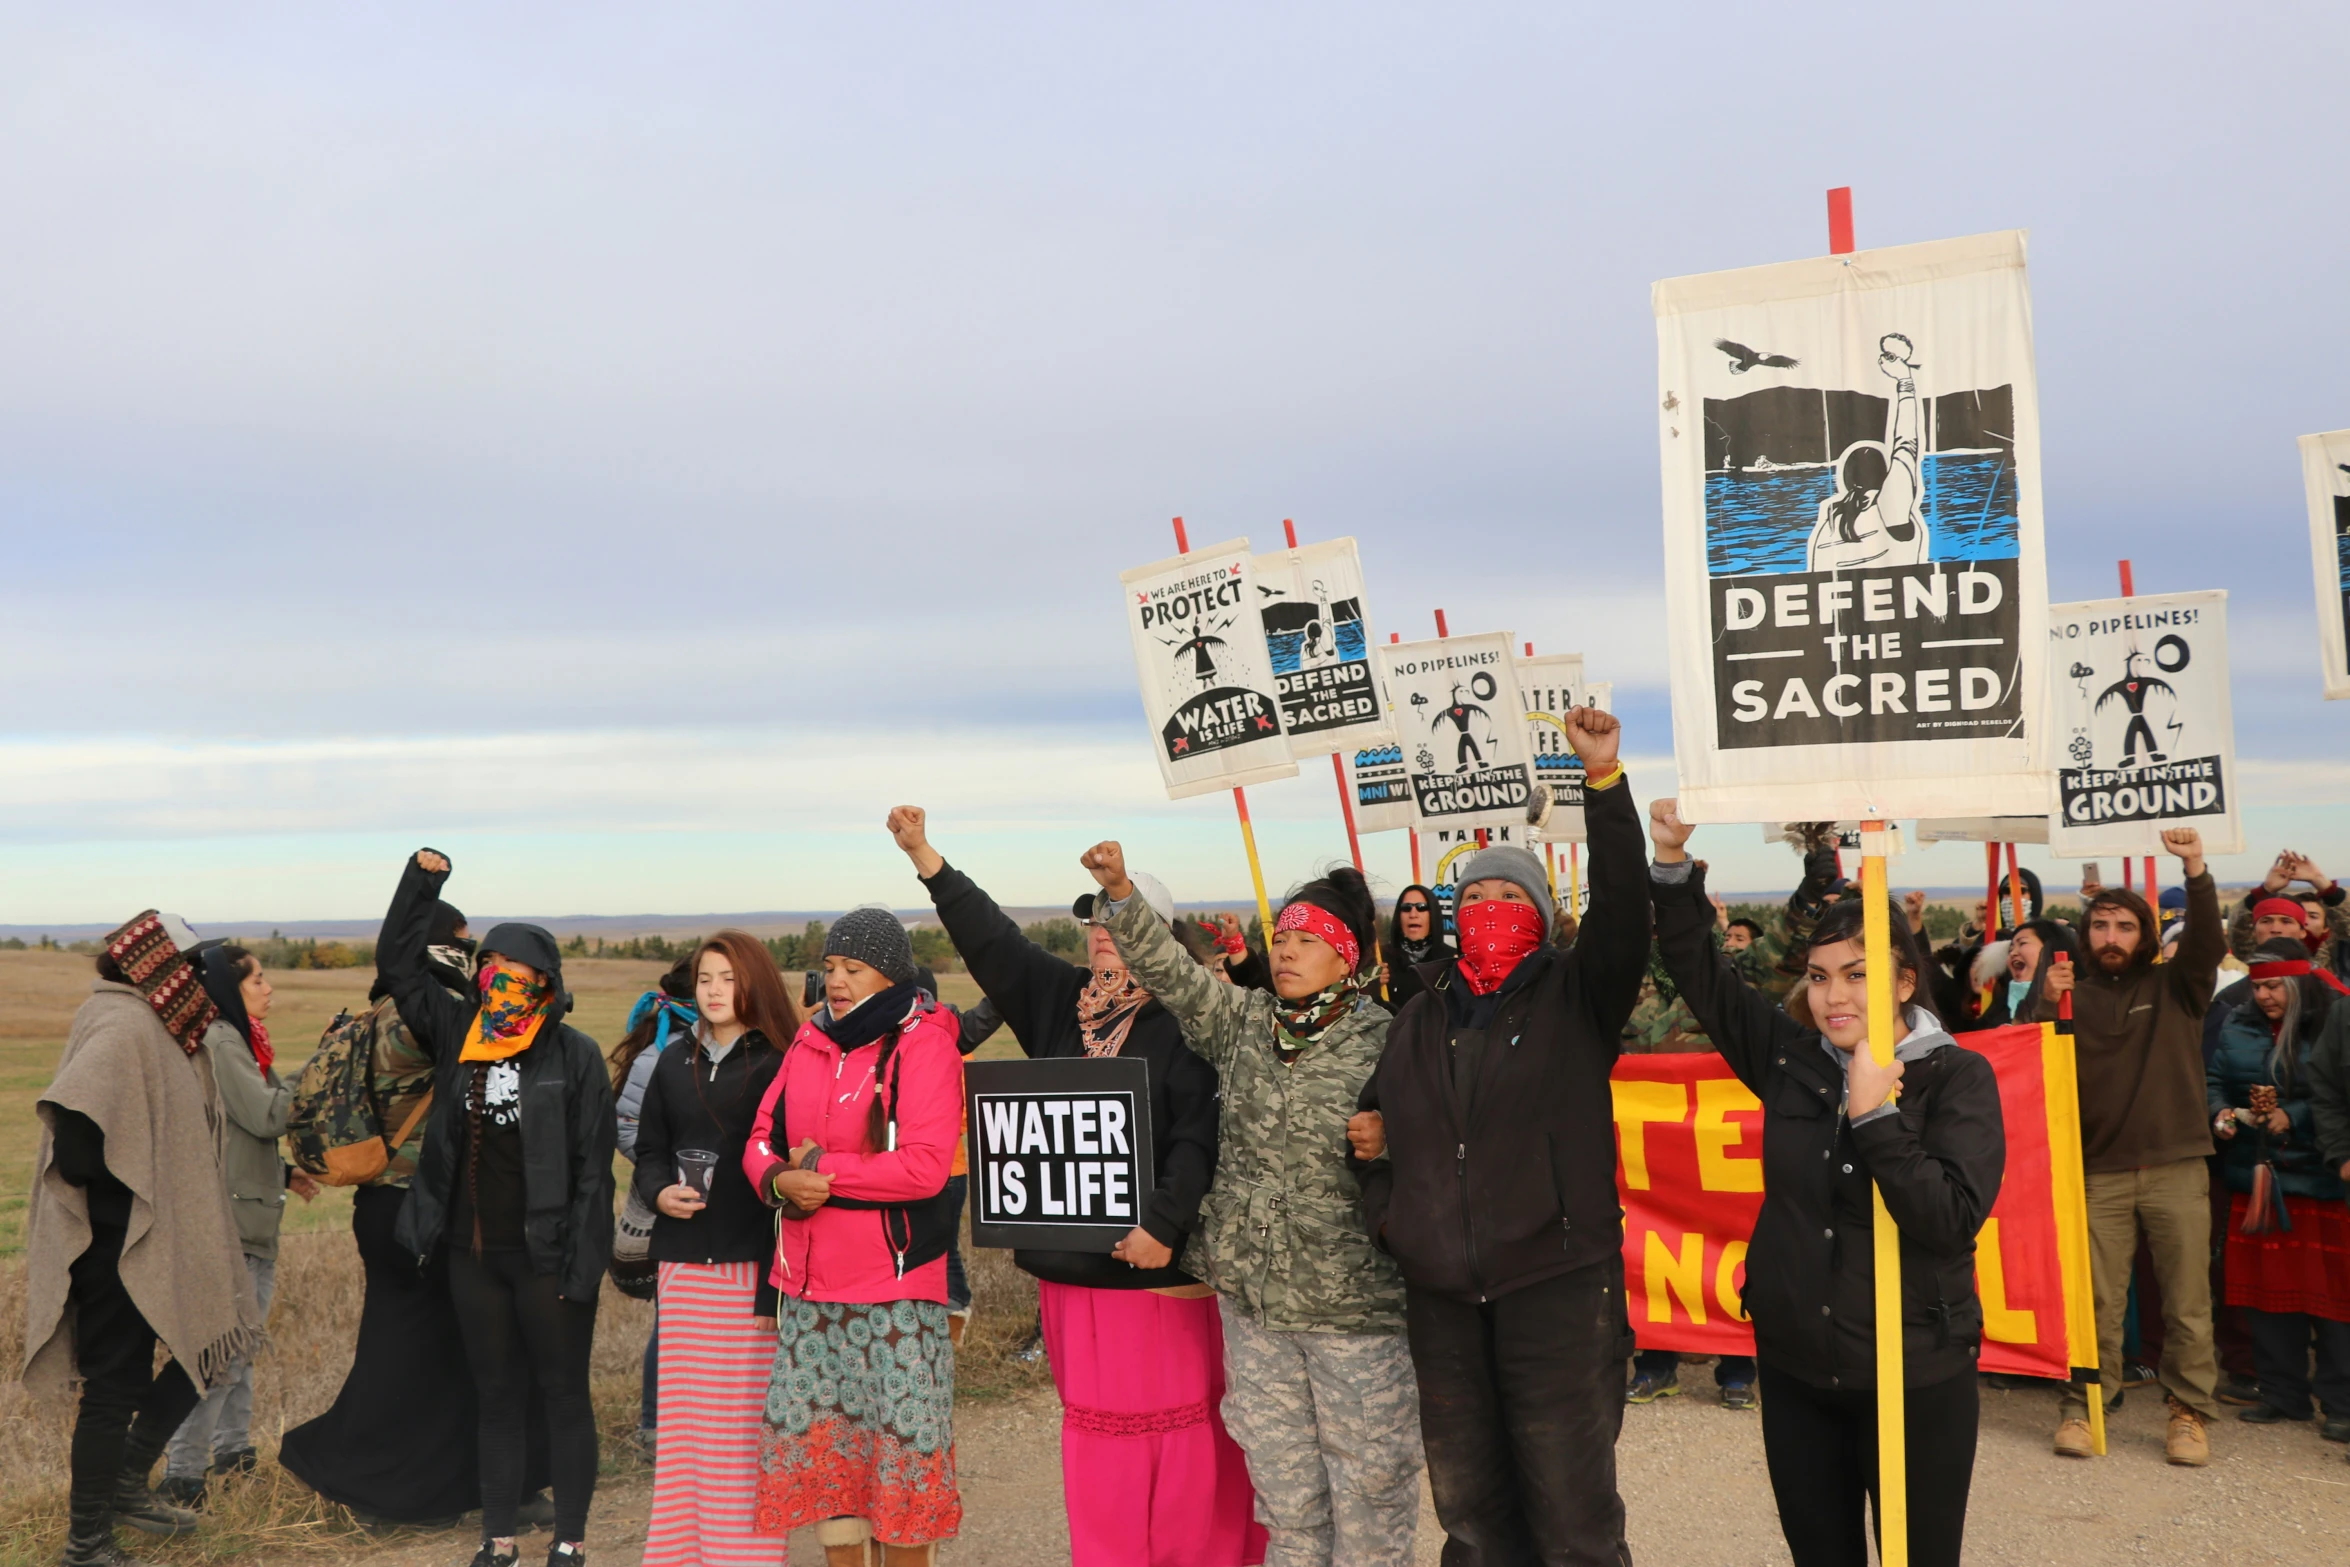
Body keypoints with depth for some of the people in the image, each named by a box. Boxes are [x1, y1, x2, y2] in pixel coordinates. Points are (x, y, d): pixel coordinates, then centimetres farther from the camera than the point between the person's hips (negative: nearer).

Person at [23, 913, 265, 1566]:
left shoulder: (154, 1027, 10)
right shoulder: (123, 1026, -20)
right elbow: (73, 1115, -32)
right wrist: (110, 1189, -19)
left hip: (154, 1236, 10)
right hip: (119, 1241, -10)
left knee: (216, 1341, 16)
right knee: (117, 1387, 1)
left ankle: (126, 1483, 29)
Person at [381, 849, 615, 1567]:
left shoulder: (575, 1055, -7)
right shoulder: (458, 1034, 6)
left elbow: (592, 1165, -8)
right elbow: (398, 963, 10)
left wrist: (582, 1261, -12)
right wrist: (423, 877, 0)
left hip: (545, 1255, -4)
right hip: (473, 1252, 5)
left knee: (564, 1395, 5)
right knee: (497, 1395, 14)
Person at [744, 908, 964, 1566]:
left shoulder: (923, 1043, -9)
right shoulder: (809, 1043, 10)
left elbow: (925, 1165, -18)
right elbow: (762, 1139, 11)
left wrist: (822, 1167, -13)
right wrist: (779, 1180, -11)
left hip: (896, 1287, -6)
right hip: (810, 1286, 6)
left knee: (900, 1441, 1)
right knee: (816, 1438, 13)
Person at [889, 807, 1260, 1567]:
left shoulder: (1183, 1022, -8)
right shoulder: (1060, 1000, 10)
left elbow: (1199, 1139, -15)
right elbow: (991, 940, 3)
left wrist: (1165, 1225, -23)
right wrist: (925, 858, -5)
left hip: (1157, 1258, -5)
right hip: (1070, 1257, 6)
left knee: (1180, 1430, 2)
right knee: (1095, 1430, 13)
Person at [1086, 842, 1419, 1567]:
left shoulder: (1384, 1042, -10)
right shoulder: (1242, 1022, 4)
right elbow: (1170, 970, -2)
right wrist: (1120, 892, -12)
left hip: (1353, 1301, -4)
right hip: (1253, 1293, 5)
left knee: (1369, 1473, 6)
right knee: (1280, 1473, 17)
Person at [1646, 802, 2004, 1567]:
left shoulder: (1958, 1077, -9)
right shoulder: (1790, 1057, 0)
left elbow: (1953, 1217, -18)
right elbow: (1699, 970, 3)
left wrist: (1875, 1114, -23)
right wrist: (1674, 861, -8)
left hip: (1915, 1373, -3)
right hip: (1795, 1365, 3)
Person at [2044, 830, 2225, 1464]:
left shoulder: (2175, 987, 6)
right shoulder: (2074, 992, 7)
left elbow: (2209, 944, -12)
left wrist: (2196, 871, -25)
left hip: (2177, 1168, 0)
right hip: (2101, 1170, 0)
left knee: (2187, 1303, 3)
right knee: (2098, 1302, 2)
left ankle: (2189, 1411, 14)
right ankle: (2083, 1406, 10)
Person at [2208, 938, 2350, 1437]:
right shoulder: (2238, 1027, 9)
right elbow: (2213, 1080, 14)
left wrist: (2295, 1119, -16)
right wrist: (2220, 1112, -5)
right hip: (2256, 1176, 5)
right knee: (2267, 1286, 9)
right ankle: (2281, 1393, 19)